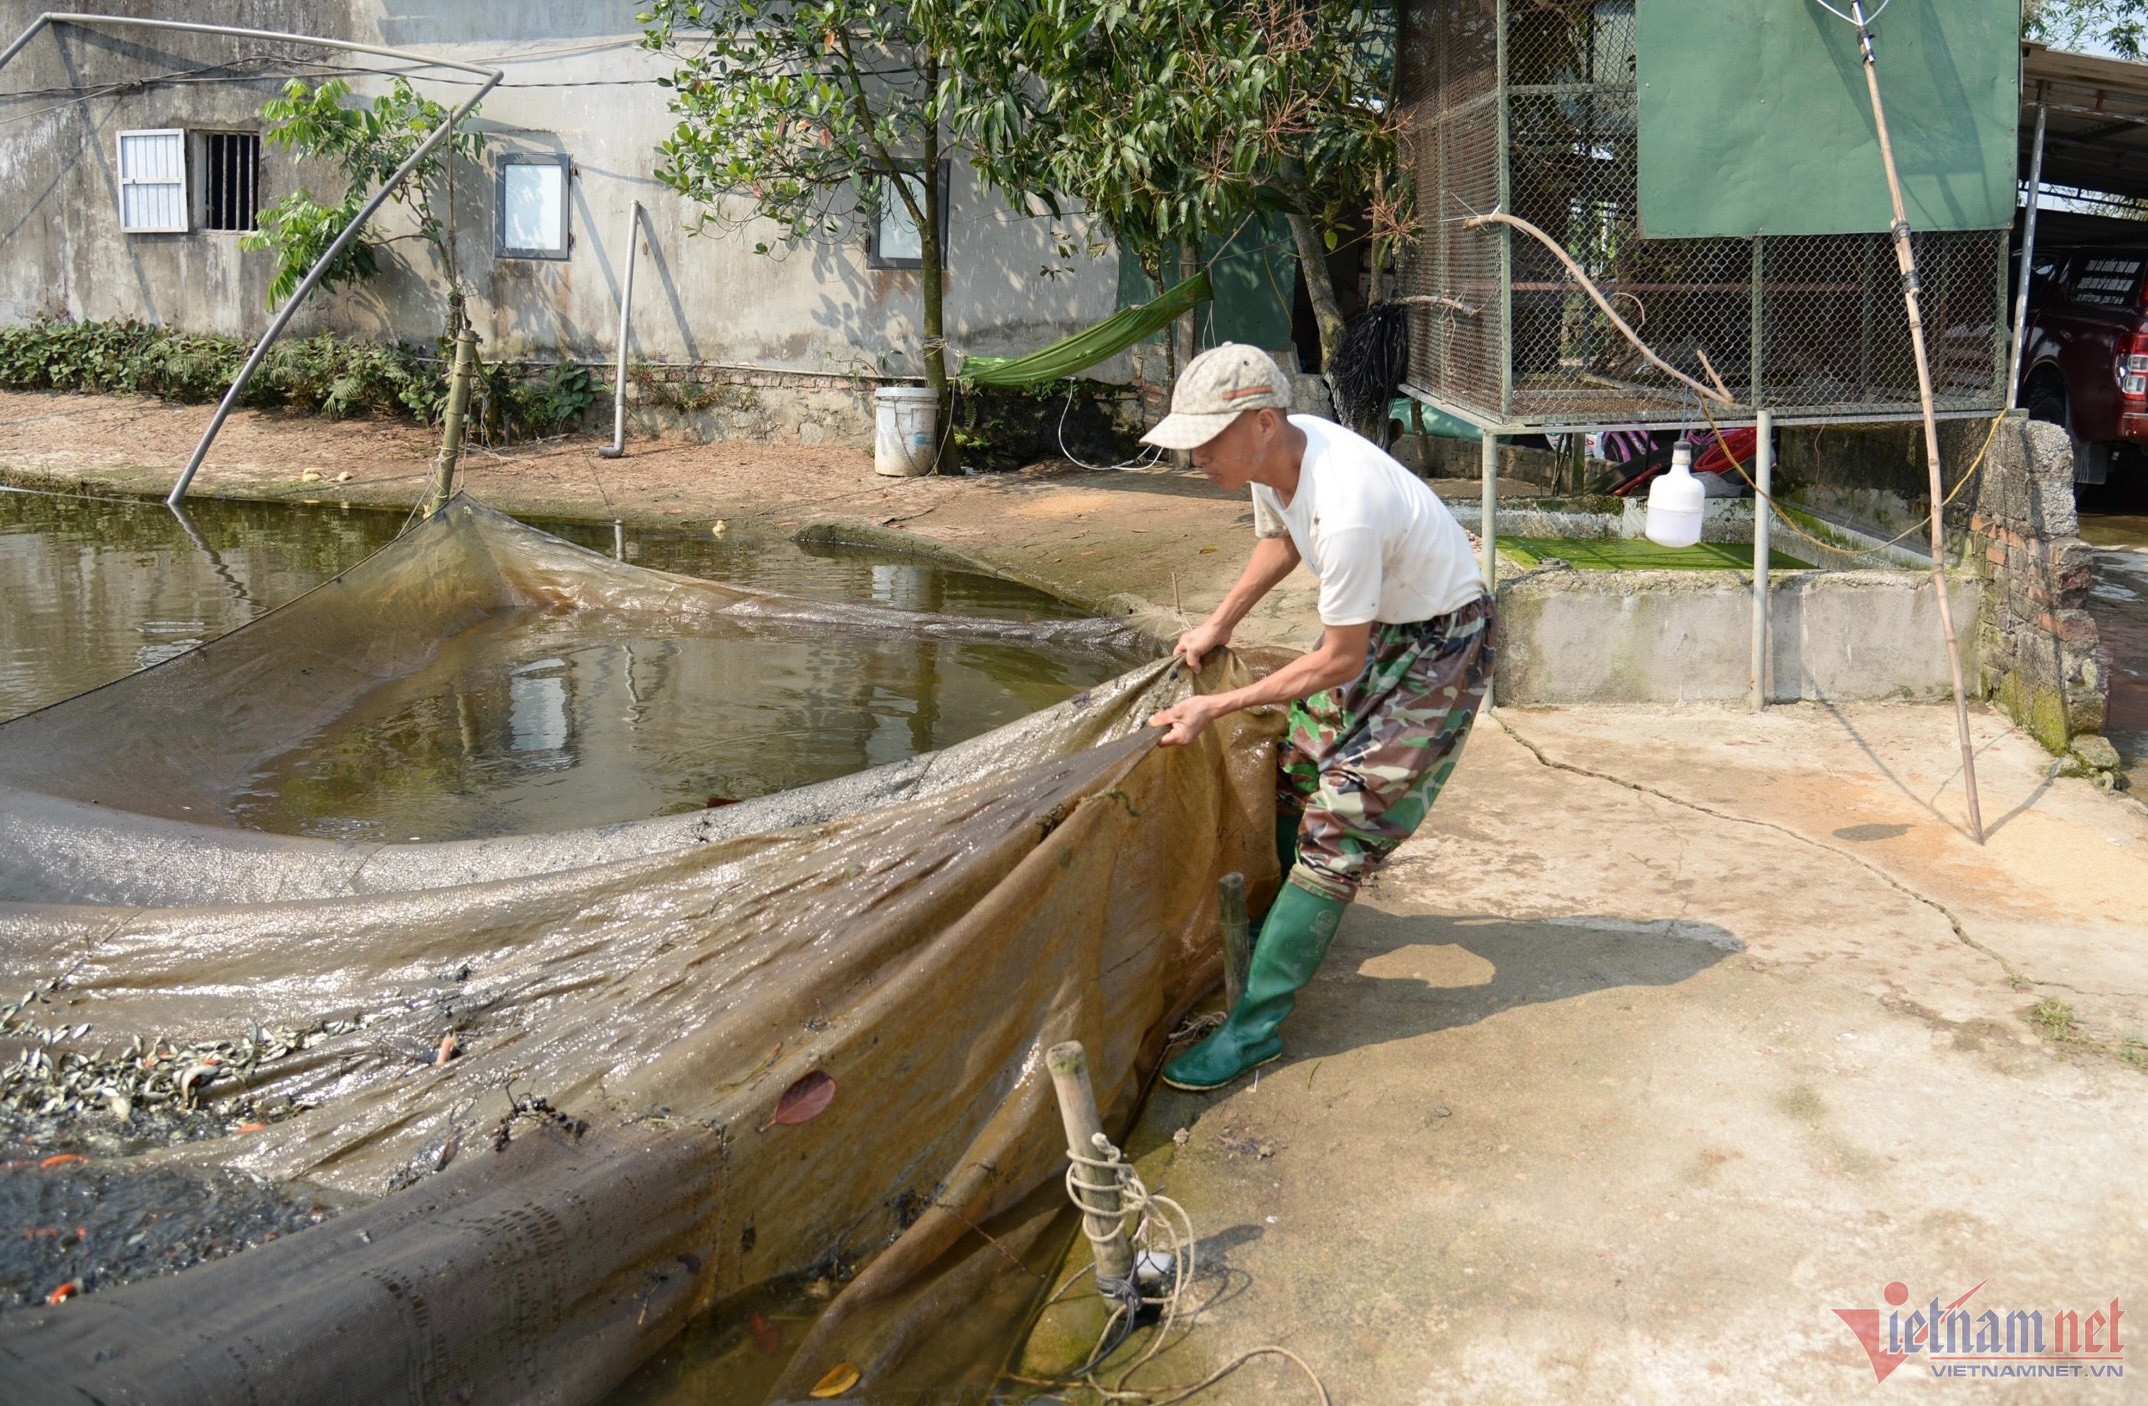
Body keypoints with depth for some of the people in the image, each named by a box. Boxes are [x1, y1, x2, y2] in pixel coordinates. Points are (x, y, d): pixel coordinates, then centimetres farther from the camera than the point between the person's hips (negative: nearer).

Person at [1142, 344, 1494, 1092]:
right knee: (1293, 775, 19)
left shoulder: (1343, 511, -38)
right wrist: (1218, 625, 9)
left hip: (1438, 645, -9)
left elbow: (1338, 662, -26)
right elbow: (1279, 540, 13)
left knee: (1341, 824, -12)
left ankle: (1256, 1024, -8)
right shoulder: (1273, 455, -11)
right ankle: (1286, 924, 43)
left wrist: (1217, 707, -24)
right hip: (1373, 623, 9)